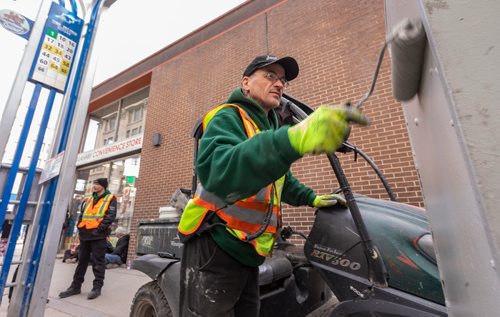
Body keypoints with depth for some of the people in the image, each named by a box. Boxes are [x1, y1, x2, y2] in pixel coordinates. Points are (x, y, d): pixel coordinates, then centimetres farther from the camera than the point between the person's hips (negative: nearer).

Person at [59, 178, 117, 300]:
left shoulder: (110, 199, -3)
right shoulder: (89, 199, 19)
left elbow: (110, 216, -12)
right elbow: (82, 214, 20)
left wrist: (99, 229, -18)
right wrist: (80, 227, 5)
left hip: (98, 235, -7)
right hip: (85, 234, 7)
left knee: (98, 262, -1)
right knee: (82, 260, 14)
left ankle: (97, 287, 8)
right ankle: (75, 286, 25)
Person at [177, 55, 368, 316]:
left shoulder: (269, 127, 17)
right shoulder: (229, 117, -11)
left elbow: (280, 180, 29)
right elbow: (215, 169, -34)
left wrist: (311, 198, 16)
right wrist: (293, 138, -47)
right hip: (215, 247, -8)